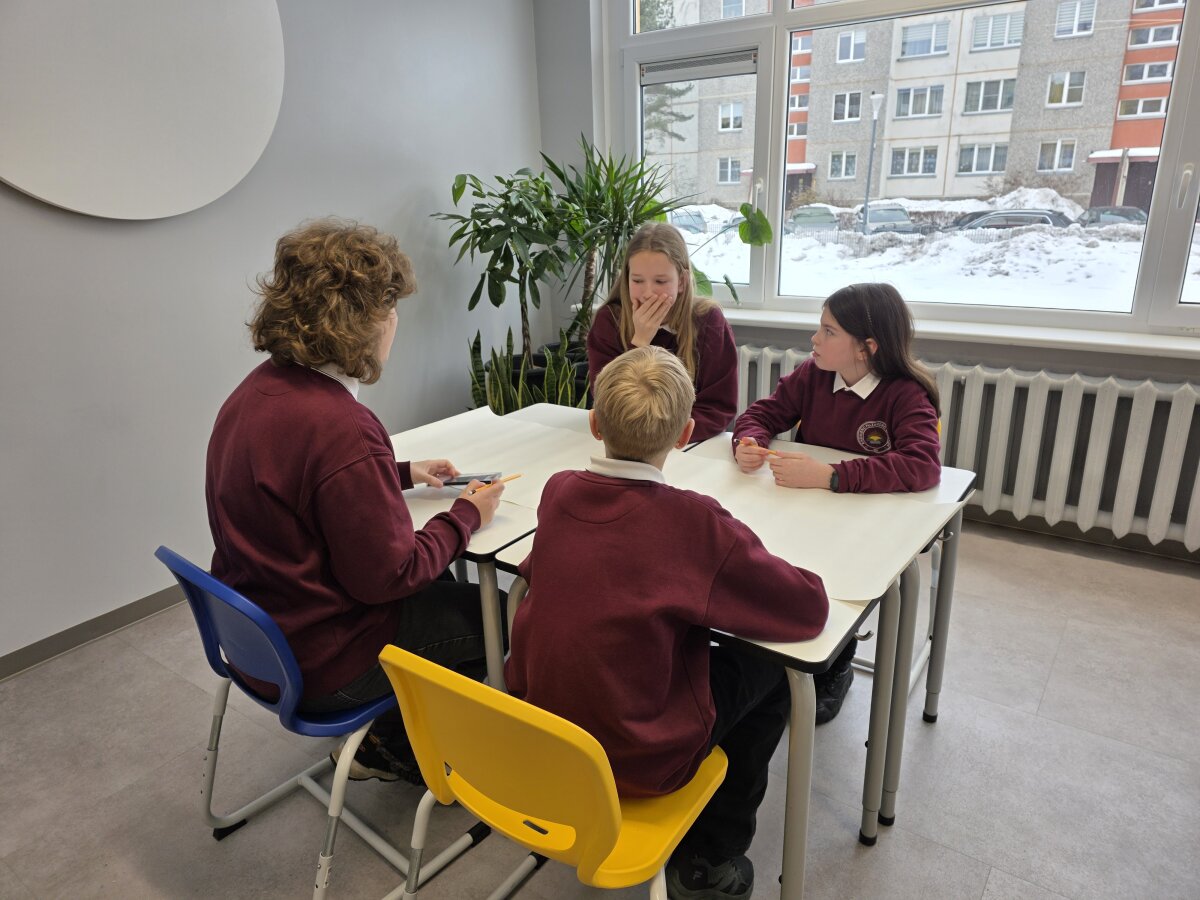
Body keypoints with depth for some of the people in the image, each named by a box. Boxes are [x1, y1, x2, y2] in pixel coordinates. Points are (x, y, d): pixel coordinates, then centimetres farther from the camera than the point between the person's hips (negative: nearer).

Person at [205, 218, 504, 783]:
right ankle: (392, 749, 22)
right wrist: (466, 516, -10)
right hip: (320, 666, -9)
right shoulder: (341, 429, -31)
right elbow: (389, 575, -25)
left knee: (438, 586, 24)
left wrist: (404, 475, 12)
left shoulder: (260, 390, -1)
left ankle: (389, 741, 29)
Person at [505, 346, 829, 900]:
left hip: (533, 735, 6)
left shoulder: (556, 492, -8)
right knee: (767, 673, 14)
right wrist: (737, 571, 3)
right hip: (636, 761, -5)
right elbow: (810, 608, -15)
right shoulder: (695, 522, -23)